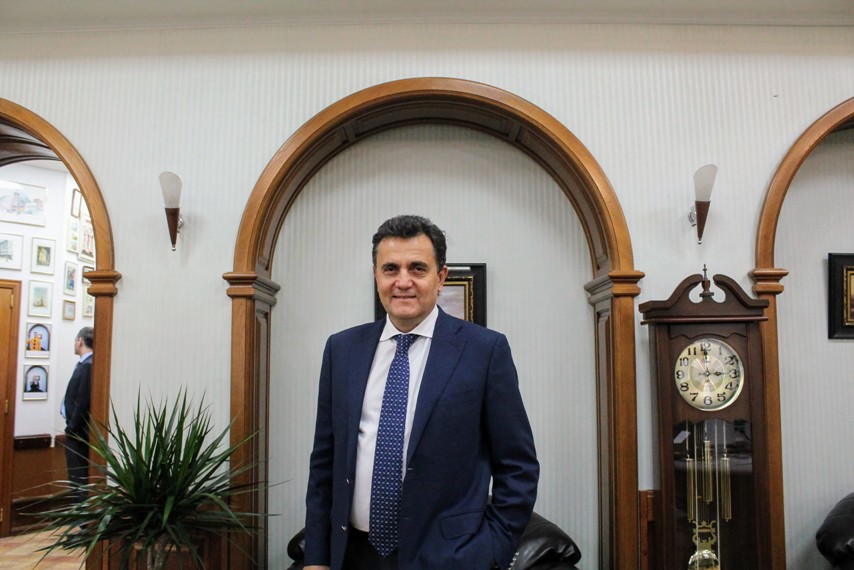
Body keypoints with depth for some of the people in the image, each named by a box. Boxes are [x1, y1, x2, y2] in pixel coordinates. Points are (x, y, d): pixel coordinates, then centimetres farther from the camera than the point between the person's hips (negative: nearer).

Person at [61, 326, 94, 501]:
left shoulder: (87, 365, -18)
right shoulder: (85, 363, 10)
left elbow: (83, 400, -22)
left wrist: (72, 426, -16)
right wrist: (71, 425, 12)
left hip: (78, 430, -9)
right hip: (77, 429, 9)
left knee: (78, 476, -3)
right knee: (77, 475, 16)